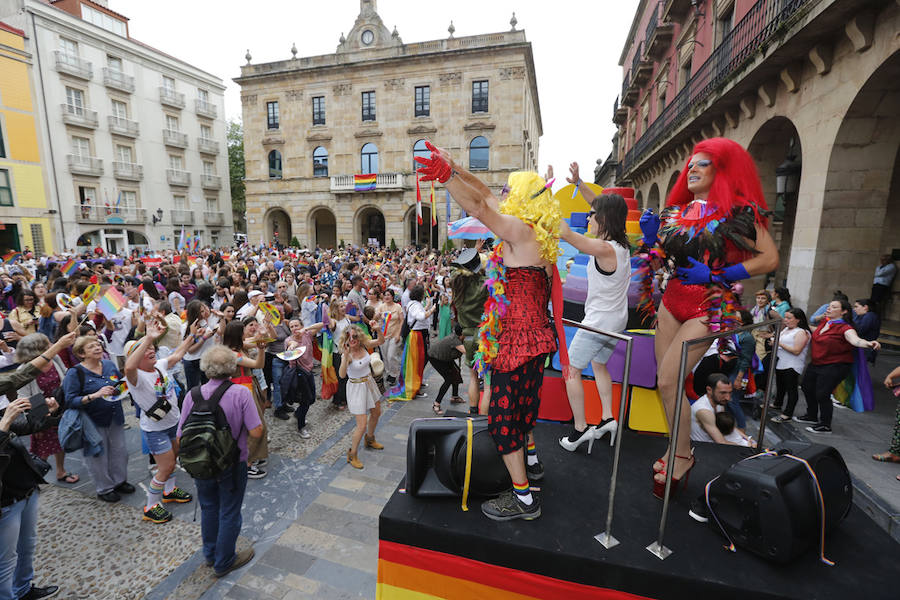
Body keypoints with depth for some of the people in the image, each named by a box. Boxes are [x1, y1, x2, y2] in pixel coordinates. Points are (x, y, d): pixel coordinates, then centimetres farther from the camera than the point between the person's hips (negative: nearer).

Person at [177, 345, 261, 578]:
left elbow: (181, 437, -6)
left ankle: (210, 554, 46)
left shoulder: (192, 395, -14)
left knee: (208, 509, 26)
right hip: (232, 465, -3)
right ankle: (223, 562, 33)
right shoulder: (241, 393, -23)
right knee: (229, 513, 16)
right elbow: (256, 433, -23)